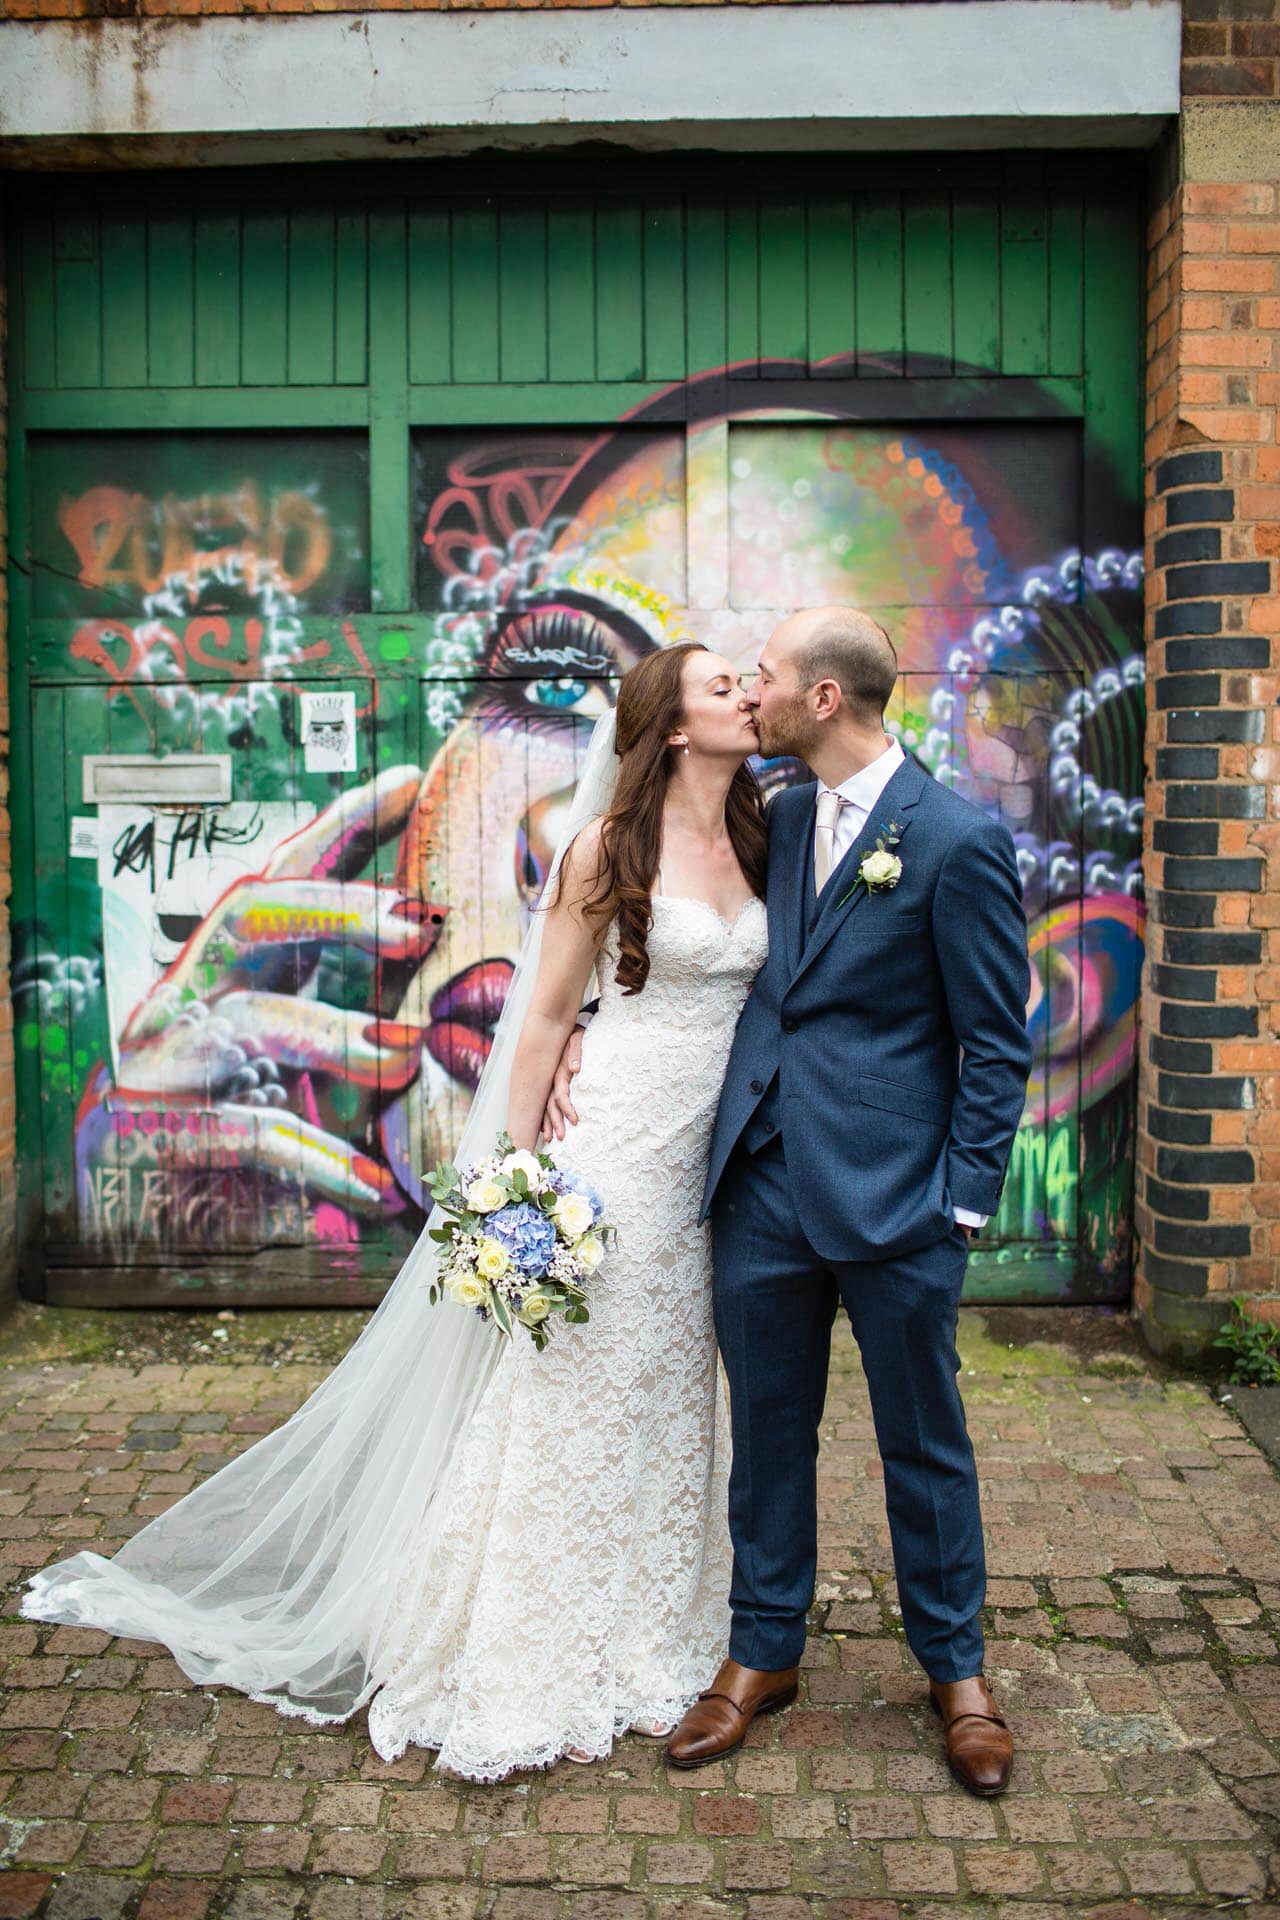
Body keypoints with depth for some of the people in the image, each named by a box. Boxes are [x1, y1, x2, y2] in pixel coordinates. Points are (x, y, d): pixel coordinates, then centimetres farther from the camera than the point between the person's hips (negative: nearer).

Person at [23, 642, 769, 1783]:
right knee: (569, 1393, 2)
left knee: (667, 1394, 15)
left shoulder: (760, 841, 8)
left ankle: (634, 1639, 31)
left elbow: (777, 993, 13)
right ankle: (525, 1666, 18)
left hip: (710, 1160, 6)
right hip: (616, 1142, -6)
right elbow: (545, 1016, -6)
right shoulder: (608, 845, -8)